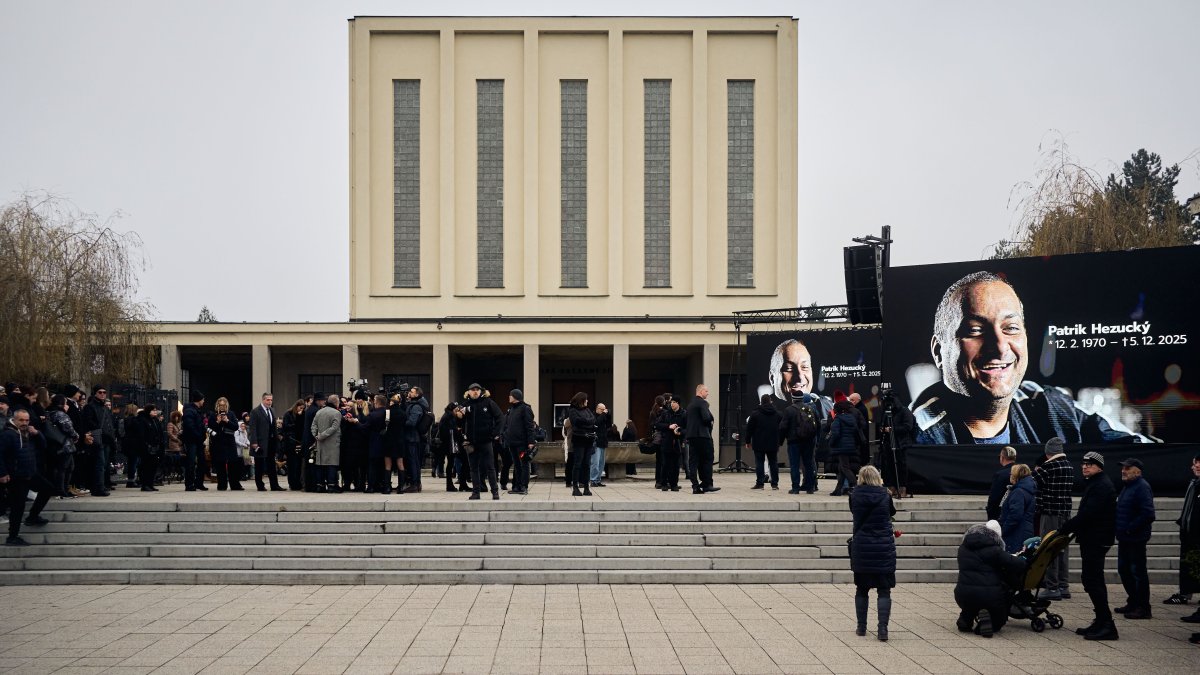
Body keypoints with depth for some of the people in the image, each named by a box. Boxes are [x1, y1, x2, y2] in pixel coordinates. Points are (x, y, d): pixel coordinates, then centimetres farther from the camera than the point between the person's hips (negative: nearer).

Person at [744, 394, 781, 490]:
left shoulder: (754, 414, -5)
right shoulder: (777, 414, 5)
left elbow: (749, 429, -2)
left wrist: (748, 441, 6)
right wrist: (779, 441, 20)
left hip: (759, 444, -3)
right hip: (773, 444, 3)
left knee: (759, 463, 1)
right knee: (773, 463, 8)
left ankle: (759, 483, -3)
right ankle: (774, 484, 8)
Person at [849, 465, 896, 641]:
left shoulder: (855, 495, -3)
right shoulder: (885, 495, -4)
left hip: (861, 547, 1)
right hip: (884, 548, -1)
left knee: (861, 589, 14)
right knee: (884, 590, 1)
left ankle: (861, 627, 18)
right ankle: (883, 630, -8)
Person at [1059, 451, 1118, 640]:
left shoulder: (1102, 486, -15)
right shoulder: (1093, 484, 18)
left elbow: (1086, 515, -24)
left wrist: (1063, 530, -20)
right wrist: (1073, 530, 8)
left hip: (1096, 540, -11)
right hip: (1091, 540, 11)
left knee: (1093, 580, -11)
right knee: (1090, 579, 13)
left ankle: (1106, 626, -11)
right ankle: (1101, 622, 18)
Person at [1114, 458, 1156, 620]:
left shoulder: (1142, 487, -15)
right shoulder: (1127, 486, 15)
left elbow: (1147, 514, -24)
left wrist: (1130, 529, -20)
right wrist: (1120, 530, 12)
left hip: (1136, 539, -10)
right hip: (1124, 539, 10)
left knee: (1138, 572, -4)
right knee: (1124, 570, 15)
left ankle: (1143, 608, 2)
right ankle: (1133, 603, 26)